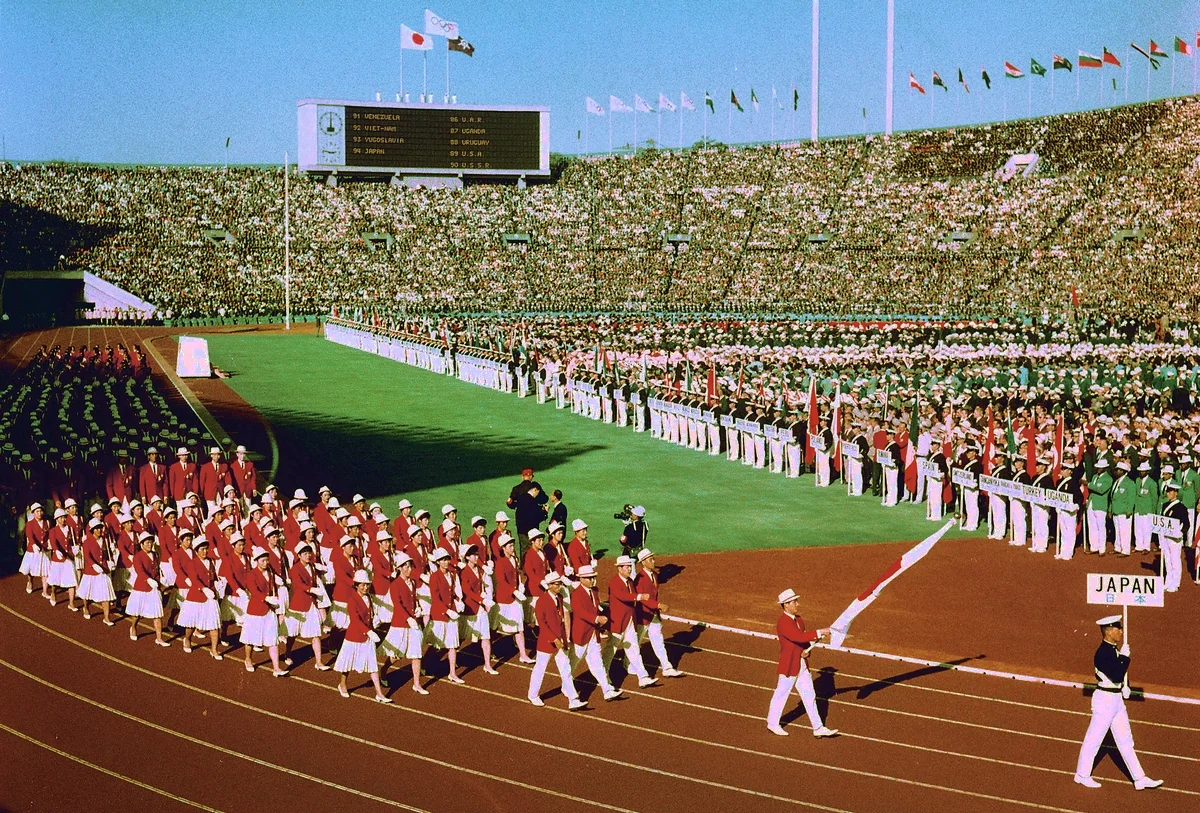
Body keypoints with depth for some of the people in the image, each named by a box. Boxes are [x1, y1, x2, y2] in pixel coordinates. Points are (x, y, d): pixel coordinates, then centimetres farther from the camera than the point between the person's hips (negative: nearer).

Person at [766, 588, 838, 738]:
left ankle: (818, 728, 13)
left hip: (802, 665, 8)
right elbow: (799, 637, -33)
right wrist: (819, 633, -32)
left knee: (810, 696, 9)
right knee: (781, 695, 7)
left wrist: (807, 650, -8)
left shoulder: (798, 620, 7)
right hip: (789, 666, -8)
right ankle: (772, 724, 24)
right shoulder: (783, 623, -21)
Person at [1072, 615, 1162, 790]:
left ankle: (1140, 779, 14)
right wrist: (1125, 657, -16)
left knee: (1125, 740, 11)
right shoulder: (1102, 654, -21)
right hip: (1105, 699, -9)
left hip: (1117, 698, 9)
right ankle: (1082, 775, 17)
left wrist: (1126, 687, 2)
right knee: (1094, 739, 3)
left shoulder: (1114, 649, 7)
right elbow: (1116, 677, -26)